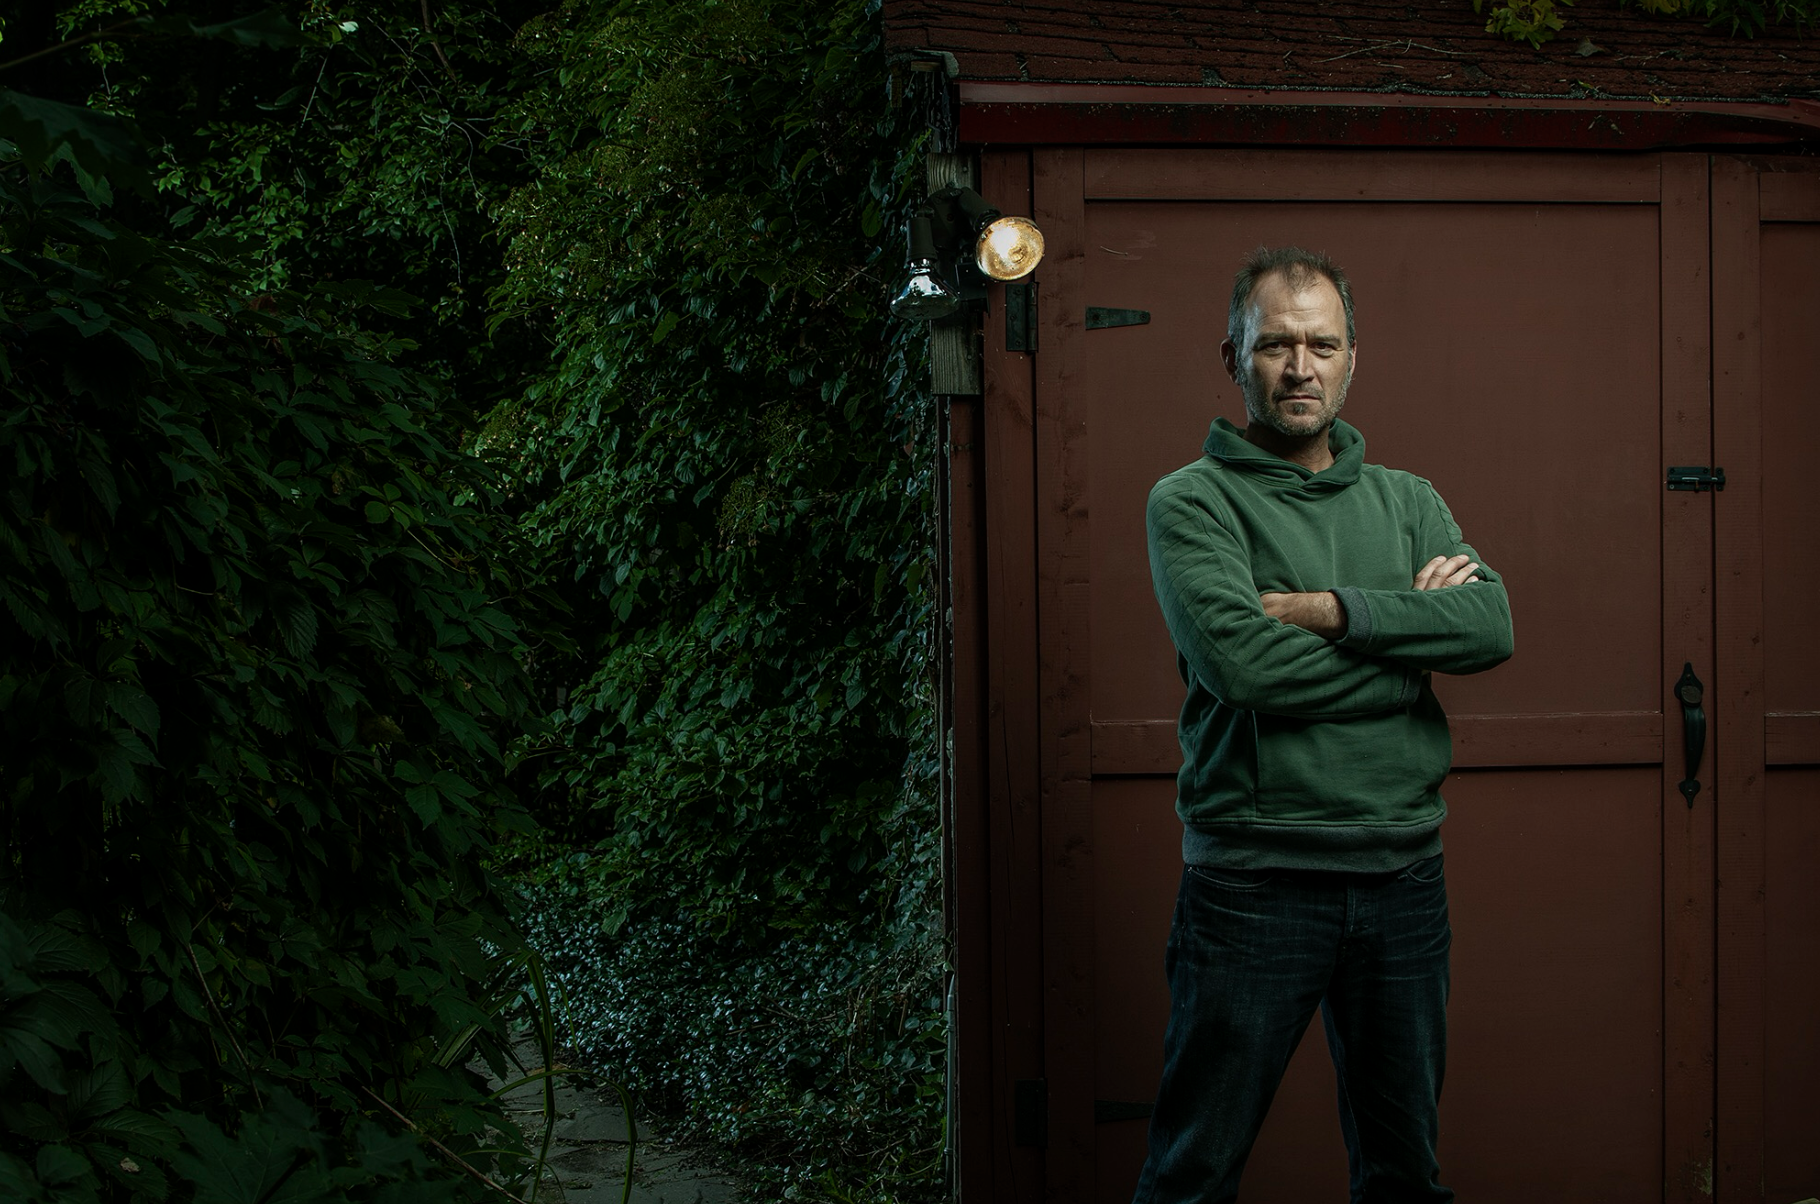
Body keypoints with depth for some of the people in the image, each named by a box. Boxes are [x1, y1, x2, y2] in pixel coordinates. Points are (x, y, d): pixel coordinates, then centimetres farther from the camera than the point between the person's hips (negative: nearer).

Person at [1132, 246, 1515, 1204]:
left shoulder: (1407, 502, 12)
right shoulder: (1191, 502, -3)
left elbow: (1492, 624, -5)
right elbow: (1237, 659, -19)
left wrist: (1332, 610, -16)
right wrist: (1412, 628, -9)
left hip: (1405, 873, 5)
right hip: (1253, 880, -5)